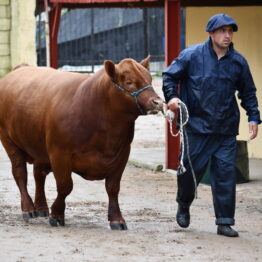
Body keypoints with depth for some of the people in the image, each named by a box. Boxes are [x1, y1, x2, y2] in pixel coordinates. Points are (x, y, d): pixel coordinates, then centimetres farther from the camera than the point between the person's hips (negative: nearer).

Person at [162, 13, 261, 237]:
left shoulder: (238, 61, 5)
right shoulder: (192, 55, -3)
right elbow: (170, 76, 5)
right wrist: (172, 97, -11)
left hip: (227, 130, 2)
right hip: (197, 127, -2)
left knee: (225, 174, -3)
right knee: (191, 169, 6)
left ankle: (225, 222, 4)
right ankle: (183, 206, 36)